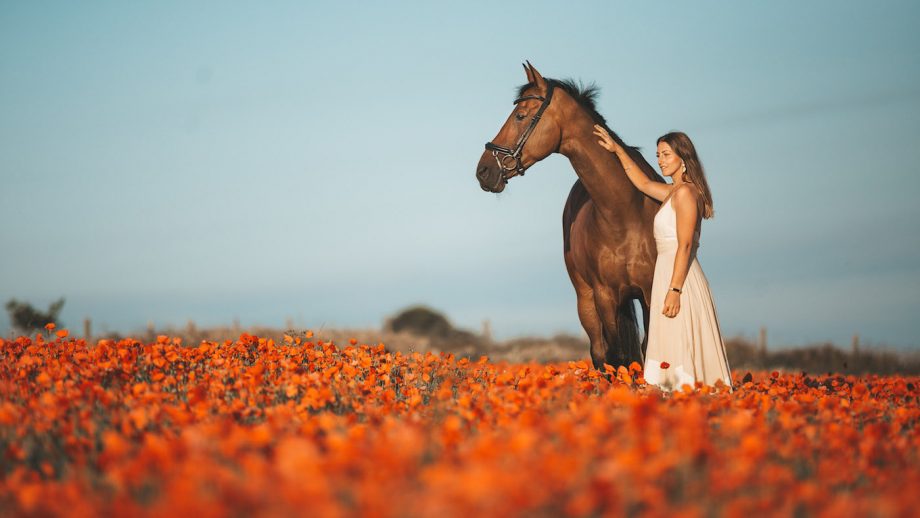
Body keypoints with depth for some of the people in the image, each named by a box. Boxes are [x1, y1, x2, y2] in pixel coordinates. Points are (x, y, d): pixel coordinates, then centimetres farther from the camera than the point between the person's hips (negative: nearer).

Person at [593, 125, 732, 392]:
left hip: (680, 277, -10)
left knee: (681, 348, -12)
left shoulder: (685, 192, -12)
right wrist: (617, 150, 34)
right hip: (667, 273, 10)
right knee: (675, 351, 6)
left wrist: (674, 291, -22)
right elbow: (643, 183, 35)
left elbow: (685, 245, -18)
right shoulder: (674, 191, 16)